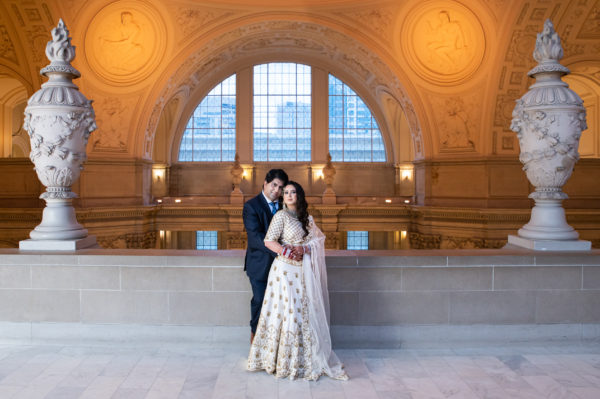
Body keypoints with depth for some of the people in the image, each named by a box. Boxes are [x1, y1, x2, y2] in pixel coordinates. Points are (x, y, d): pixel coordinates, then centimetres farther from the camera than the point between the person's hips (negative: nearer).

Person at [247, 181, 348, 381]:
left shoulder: (307, 218, 13)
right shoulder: (281, 215, -6)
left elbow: (316, 241, 12)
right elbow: (269, 241, -12)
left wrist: (304, 249, -6)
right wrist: (287, 252, -19)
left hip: (302, 271, 6)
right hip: (284, 269, -6)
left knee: (303, 312, 9)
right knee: (287, 311, -4)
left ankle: (303, 358, 22)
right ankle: (284, 362, 8)